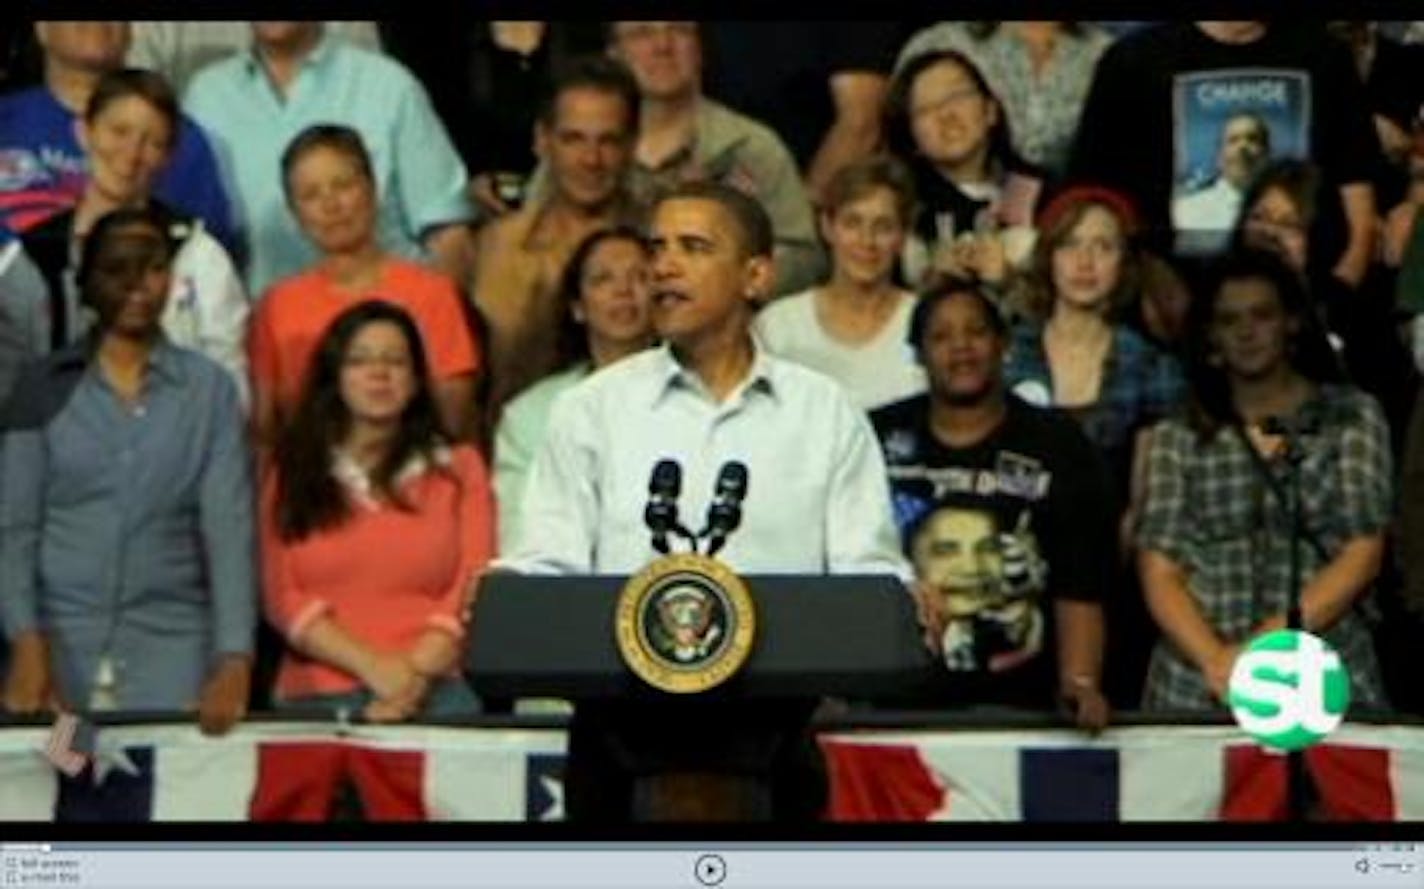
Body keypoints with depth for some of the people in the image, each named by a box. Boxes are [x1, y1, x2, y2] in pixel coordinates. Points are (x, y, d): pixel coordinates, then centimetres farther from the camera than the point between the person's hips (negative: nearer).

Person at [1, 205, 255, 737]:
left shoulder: (209, 388, 3)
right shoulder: (44, 387, 4)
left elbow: (230, 527, -5)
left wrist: (235, 663, -17)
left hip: (172, 644, 0)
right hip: (61, 641, 0)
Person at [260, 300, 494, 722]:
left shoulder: (459, 469, 17)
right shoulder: (293, 475, 18)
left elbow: (472, 593, 6)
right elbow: (282, 597, 6)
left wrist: (415, 679, -11)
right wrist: (372, 666, -9)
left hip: (434, 690, 0)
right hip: (316, 695, 0)